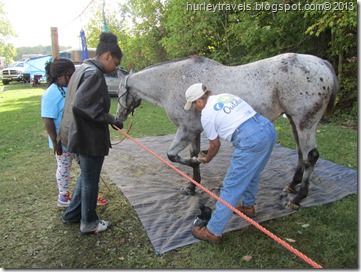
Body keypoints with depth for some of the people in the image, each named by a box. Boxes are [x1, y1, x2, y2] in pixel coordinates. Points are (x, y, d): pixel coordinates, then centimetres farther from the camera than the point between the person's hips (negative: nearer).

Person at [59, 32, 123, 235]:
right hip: (90, 137, -10)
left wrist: (108, 119, 15)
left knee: (86, 176, 24)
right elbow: (81, 104, -29)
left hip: (82, 134, 10)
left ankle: (72, 214, 40)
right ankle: (89, 223, 27)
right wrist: (110, 119, -21)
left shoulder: (83, 69, 12)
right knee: (90, 180, 7)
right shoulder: (94, 73, -20)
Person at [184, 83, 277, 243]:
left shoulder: (206, 115, 2)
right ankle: (248, 206, 50)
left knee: (231, 187, -1)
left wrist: (206, 159, 32)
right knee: (252, 174, 30)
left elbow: (215, 145, 13)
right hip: (269, 129, 9)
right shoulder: (227, 96, 21)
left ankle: (213, 232, 9)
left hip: (251, 141, -8)